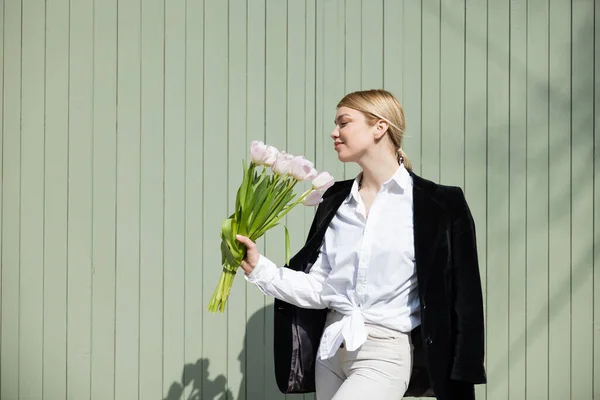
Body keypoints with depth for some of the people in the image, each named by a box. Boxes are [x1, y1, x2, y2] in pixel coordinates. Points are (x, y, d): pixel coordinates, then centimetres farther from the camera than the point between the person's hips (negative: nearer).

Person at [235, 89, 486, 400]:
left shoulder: (437, 205, -7)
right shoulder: (337, 201, 8)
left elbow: (460, 300, -6)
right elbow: (318, 289, 6)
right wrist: (259, 268, -6)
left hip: (385, 353, -6)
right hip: (330, 349, 6)